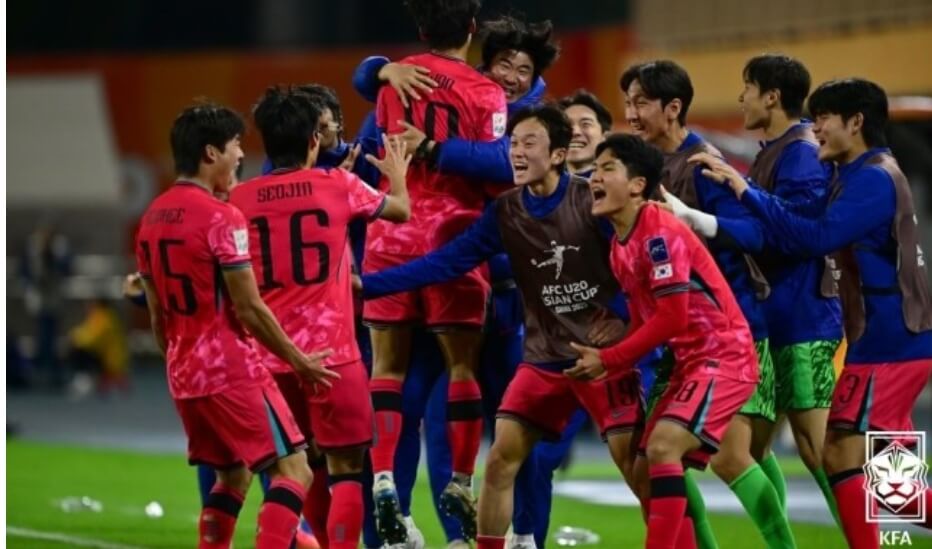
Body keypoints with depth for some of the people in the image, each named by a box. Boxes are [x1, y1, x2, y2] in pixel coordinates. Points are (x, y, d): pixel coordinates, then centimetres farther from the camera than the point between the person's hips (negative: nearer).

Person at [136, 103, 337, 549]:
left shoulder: (152, 218, 9)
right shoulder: (221, 218, -15)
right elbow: (249, 309, -14)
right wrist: (298, 361, -4)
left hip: (183, 376, 8)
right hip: (232, 371, -8)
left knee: (233, 476, 20)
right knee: (293, 470, -6)